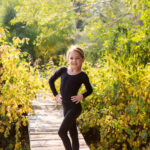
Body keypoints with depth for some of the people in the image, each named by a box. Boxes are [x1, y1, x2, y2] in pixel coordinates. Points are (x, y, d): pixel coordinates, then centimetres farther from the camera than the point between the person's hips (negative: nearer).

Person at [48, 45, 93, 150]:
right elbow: (51, 80, 15)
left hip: (75, 108, -5)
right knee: (73, 135, 13)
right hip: (66, 108, 5)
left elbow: (90, 90, 6)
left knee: (62, 132, -9)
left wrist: (82, 96, -11)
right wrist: (56, 95, 8)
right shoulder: (63, 70, 0)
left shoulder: (82, 76, -8)